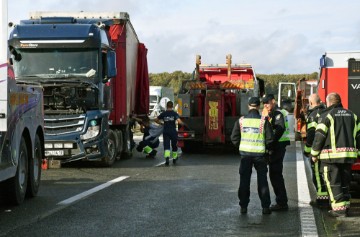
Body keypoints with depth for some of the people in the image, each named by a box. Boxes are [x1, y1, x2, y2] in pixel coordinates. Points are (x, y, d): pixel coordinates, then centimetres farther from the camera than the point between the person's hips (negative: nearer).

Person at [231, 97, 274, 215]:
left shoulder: (241, 121, -2)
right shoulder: (264, 121, -8)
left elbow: (234, 137, 2)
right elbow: (269, 139, -7)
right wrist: (267, 148, 11)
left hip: (245, 153, 1)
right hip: (260, 153, -1)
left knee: (244, 181, 9)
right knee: (262, 181, 8)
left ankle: (243, 206, 10)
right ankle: (265, 206, 7)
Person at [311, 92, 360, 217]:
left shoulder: (327, 115, -5)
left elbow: (319, 136, -9)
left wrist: (314, 154, -2)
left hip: (331, 155, -6)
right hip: (348, 155, 6)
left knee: (333, 182, -2)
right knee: (345, 182, 15)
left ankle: (339, 208, -6)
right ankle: (345, 205, 19)